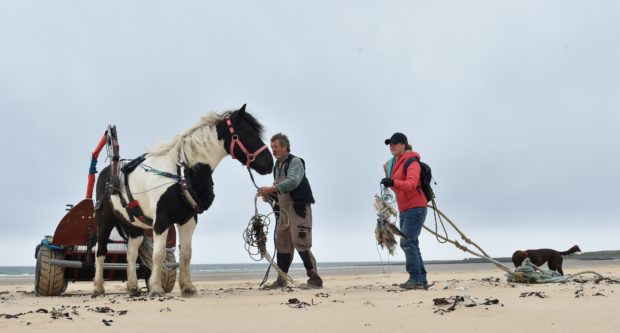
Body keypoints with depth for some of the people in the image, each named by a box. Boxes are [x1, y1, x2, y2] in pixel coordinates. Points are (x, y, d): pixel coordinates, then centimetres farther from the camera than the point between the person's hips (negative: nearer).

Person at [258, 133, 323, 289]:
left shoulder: (295, 162, -9)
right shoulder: (277, 166, 16)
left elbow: (292, 182, -25)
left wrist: (270, 189, -29)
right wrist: (269, 194, 0)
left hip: (299, 208, -8)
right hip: (284, 210, 8)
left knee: (300, 243, -12)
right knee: (282, 244, 10)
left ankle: (315, 280, -8)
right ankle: (281, 280, 18)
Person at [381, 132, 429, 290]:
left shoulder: (412, 162, -12)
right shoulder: (392, 164, 14)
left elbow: (411, 184, -29)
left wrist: (393, 182, -43)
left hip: (416, 208, -9)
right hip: (404, 210, 9)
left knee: (407, 242, -15)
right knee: (411, 244, 10)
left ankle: (416, 279, -10)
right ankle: (422, 280, 15)